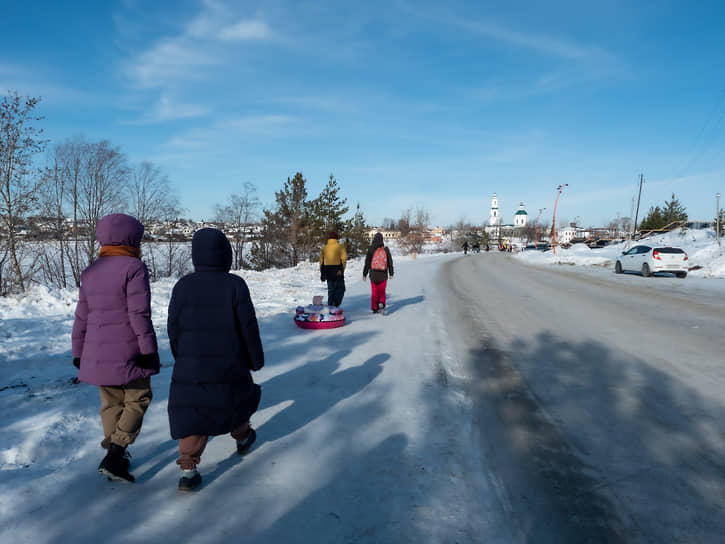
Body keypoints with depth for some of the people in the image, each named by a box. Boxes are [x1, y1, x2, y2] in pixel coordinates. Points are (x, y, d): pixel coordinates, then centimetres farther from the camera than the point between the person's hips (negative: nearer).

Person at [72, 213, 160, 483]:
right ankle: (113, 456, -3)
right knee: (137, 399, 7)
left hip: (98, 353, 7)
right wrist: (149, 349, -12)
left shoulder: (90, 272, 10)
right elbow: (139, 314, -16)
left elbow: (81, 317, 13)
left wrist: (78, 353, 21)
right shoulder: (134, 267, -11)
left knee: (111, 403, 16)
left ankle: (115, 456, 25)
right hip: (128, 352, -6)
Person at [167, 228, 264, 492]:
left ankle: (188, 469, 2)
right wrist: (256, 358, 2)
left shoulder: (183, 286, -4)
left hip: (191, 365, 1)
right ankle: (242, 437, 45)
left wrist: (181, 358, 15)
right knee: (237, 397, 24)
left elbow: (173, 328, 1)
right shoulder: (235, 285, -11)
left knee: (191, 414, 8)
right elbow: (248, 326, -10)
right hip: (230, 364, -1)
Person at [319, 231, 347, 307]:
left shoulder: (324, 248, 10)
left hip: (328, 271, 4)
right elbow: (343, 259, -12)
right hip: (337, 270, -4)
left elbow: (321, 261, 10)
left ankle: (330, 306, 10)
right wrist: (341, 270, -13)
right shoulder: (340, 246, -2)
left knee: (330, 289, 13)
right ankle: (336, 303, -14)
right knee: (340, 288, 5)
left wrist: (322, 273, 15)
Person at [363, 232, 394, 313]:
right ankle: (381, 303, -15)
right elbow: (390, 262, 3)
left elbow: (367, 262, -6)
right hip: (383, 275, 1)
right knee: (382, 291, 11)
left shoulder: (371, 249, -7)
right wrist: (391, 273, 12)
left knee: (374, 292, 12)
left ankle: (375, 308, 12)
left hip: (373, 274, -1)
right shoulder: (386, 249, -2)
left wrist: (364, 274, 0)